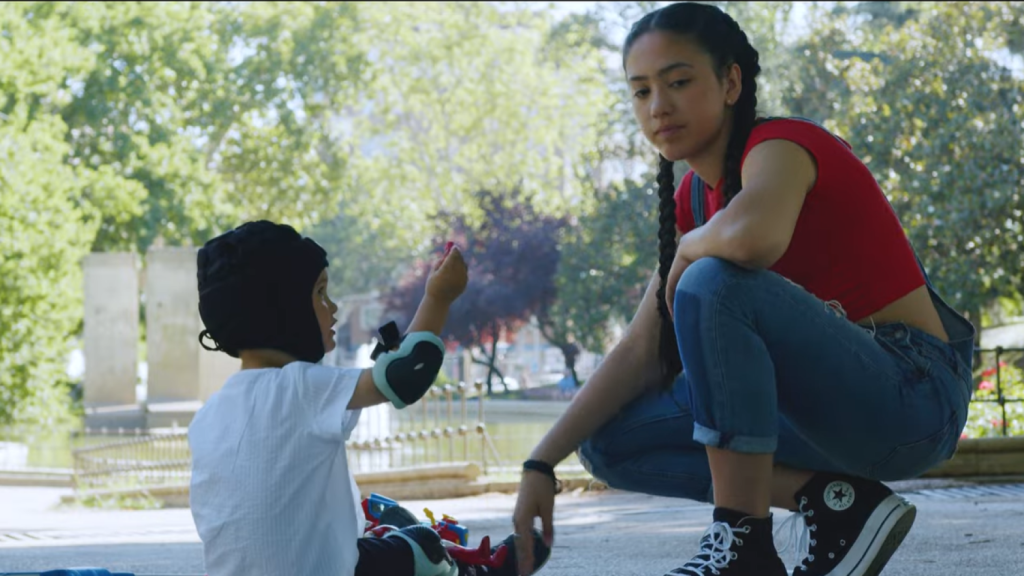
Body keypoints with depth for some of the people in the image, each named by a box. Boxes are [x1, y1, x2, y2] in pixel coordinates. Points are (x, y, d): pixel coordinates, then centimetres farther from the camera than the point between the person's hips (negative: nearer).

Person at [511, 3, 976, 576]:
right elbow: (639, 352, 8)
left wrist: (689, 249, -16)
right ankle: (834, 502, -4)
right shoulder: (693, 199, 11)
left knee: (715, 284, -30)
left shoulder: (781, 144, -14)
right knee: (611, 442, 3)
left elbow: (751, 237, -40)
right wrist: (542, 464, -1)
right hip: (832, 397, 9)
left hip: (914, 393, -9)